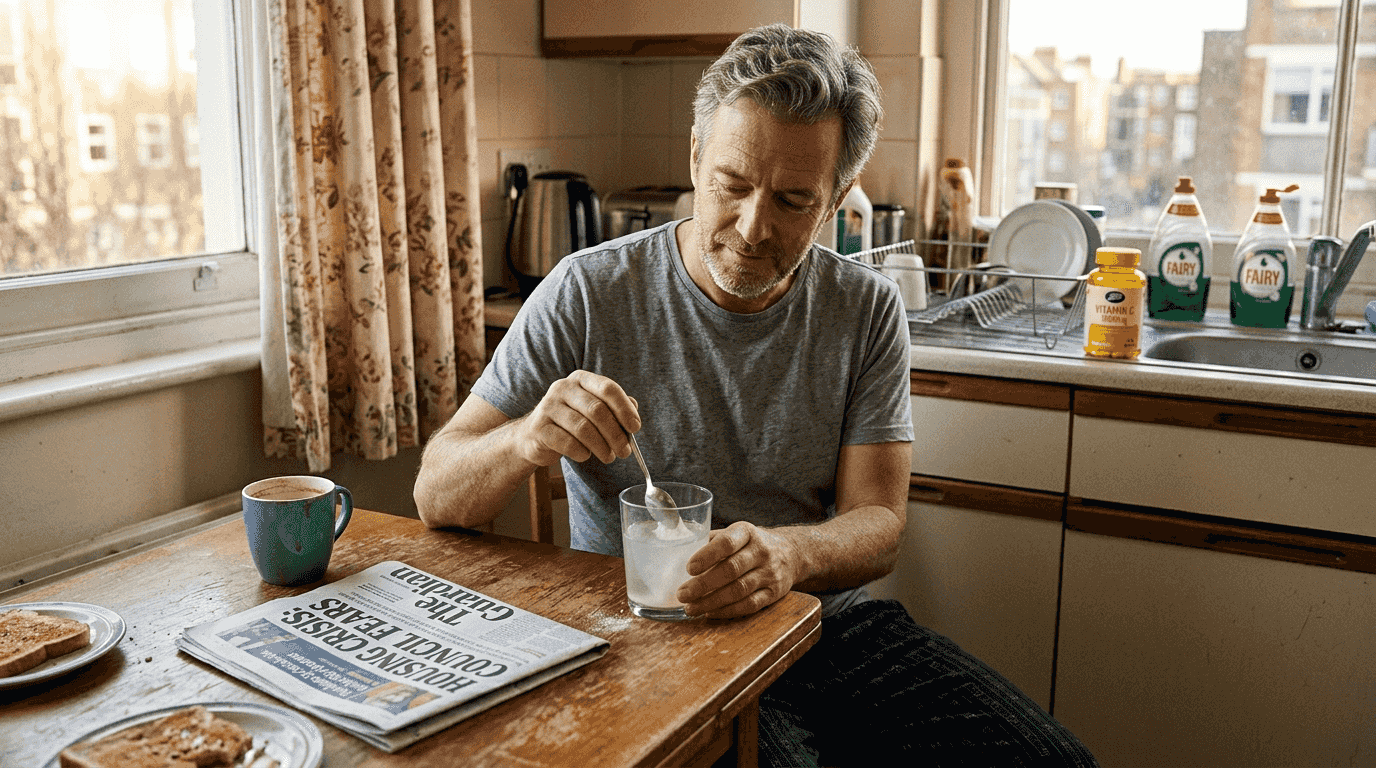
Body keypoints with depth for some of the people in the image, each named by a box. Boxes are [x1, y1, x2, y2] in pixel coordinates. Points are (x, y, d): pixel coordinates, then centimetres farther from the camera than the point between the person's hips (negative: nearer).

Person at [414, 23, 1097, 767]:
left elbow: (877, 523, -4)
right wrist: (528, 440, -30)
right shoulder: (587, 294, -8)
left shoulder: (867, 310, 1)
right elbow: (437, 498, -7)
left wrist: (789, 553, -28)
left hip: (824, 620, 4)